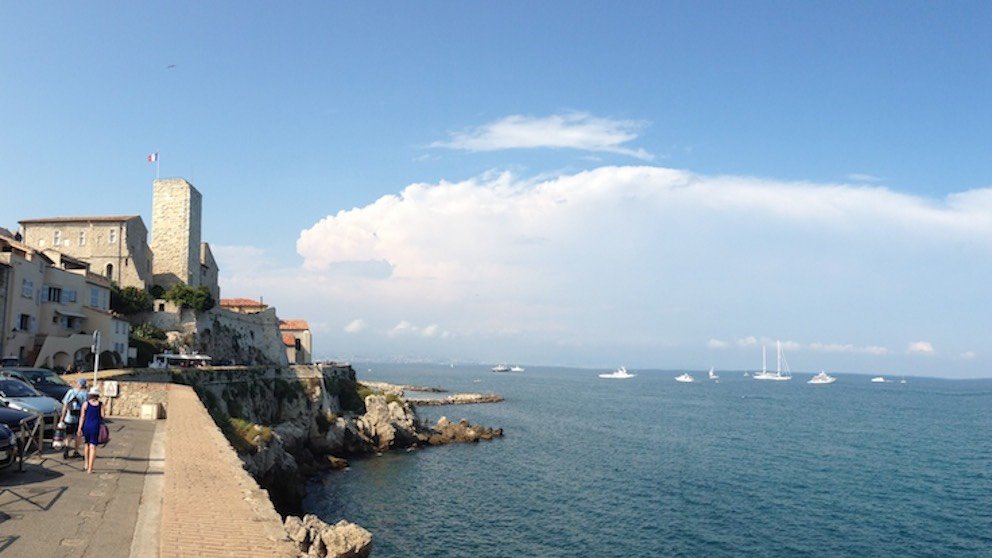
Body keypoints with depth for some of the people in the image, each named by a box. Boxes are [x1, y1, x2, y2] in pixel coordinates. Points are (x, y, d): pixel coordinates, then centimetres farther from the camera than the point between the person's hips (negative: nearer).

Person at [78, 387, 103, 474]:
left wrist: (80, 428, -1)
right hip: (96, 427, -1)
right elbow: (102, 417, -3)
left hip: (86, 426, 1)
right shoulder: (100, 405, -1)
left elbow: (82, 417, -2)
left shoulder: (86, 404, 0)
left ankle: (87, 464, 30)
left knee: (86, 444, 22)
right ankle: (90, 468, -5)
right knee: (93, 447, -1)